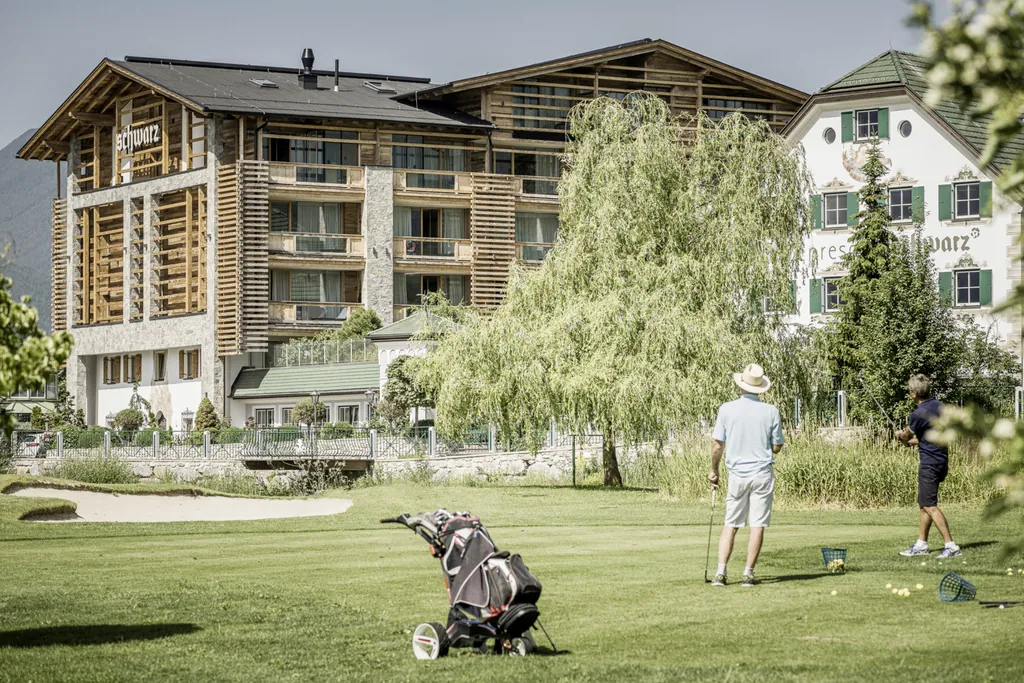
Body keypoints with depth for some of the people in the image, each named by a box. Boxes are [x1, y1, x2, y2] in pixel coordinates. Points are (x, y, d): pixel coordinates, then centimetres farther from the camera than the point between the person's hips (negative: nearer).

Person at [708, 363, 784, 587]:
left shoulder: (727, 409, -6)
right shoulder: (771, 412, -5)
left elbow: (718, 445, -4)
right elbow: (776, 447, 1)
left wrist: (713, 470, 11)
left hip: (737, 474, 1)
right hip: (762, 473, -1)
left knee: (730, 525, 8)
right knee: (757, 525, 3)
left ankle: (721, 572, -3)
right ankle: (748, 573, 0)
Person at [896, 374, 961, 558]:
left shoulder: (918, 414, -18)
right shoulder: (939, 407, 7)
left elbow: (908, 436, 2)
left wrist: (902, 437, 25)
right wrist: (914, 440, 22)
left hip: (929, 463, -9)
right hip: (942, 460, 9)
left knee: (929, 505, -7)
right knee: (925, 503, 17)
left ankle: (951, 546, -13)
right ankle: (921, 544, 22)